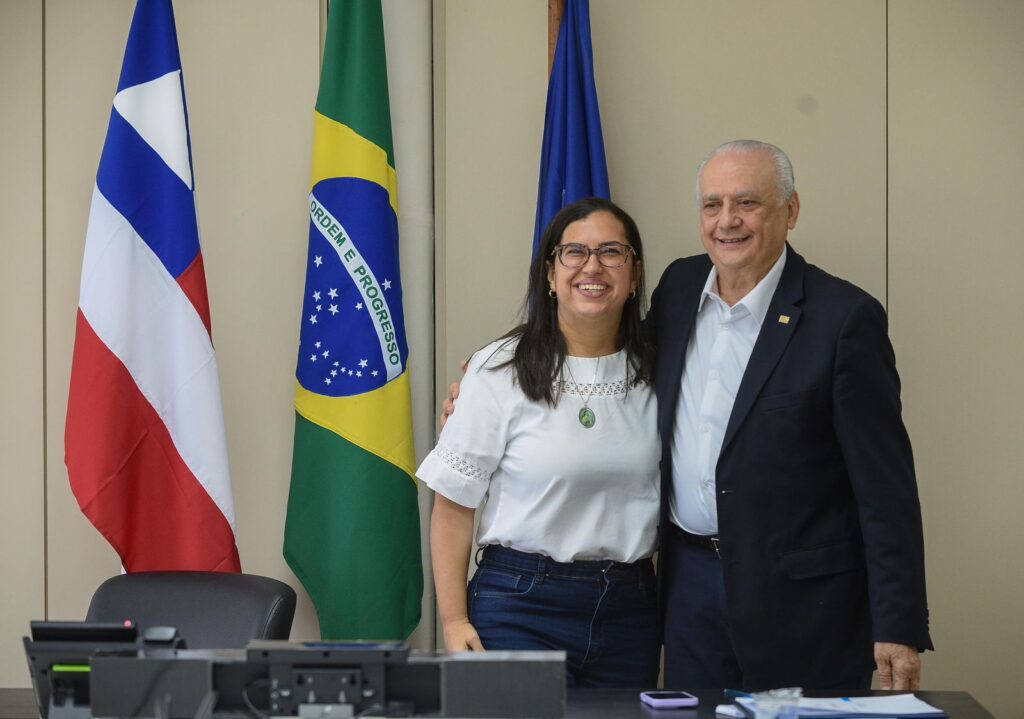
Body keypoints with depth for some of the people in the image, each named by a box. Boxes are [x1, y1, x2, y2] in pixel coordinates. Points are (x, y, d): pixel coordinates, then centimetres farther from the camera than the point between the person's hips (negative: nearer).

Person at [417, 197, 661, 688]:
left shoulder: (652, 372, 6)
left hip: (629, 607, 4)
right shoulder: (500, 371, -5)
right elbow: (453, 505, -4)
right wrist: (454, 622, -9)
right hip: (521, 607, -3)